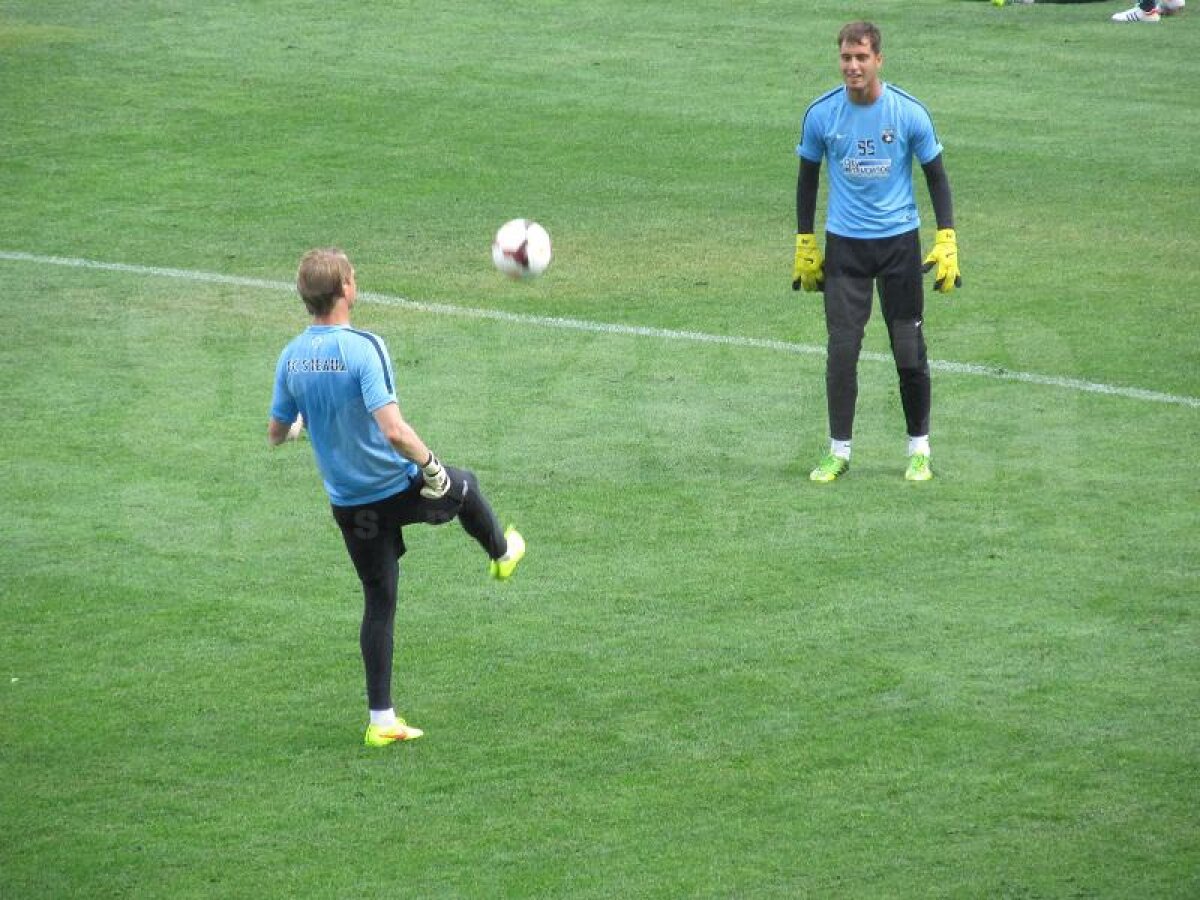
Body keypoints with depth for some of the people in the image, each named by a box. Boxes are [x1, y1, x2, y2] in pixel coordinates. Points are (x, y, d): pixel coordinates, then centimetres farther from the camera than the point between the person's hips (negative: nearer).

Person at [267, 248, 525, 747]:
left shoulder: (291, 357, -7)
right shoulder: (363, 348, -26)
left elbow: (276, 434, 4)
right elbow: (393, 430, -33)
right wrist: (430, 464, -17)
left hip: (348, 503, 5)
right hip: (398, 490, -5)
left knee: (378, 602, 15)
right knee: (464, 485, 28)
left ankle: (381, 719, 15)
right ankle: (502, 553, 56)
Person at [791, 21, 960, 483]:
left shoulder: (909, 112, -8)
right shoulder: (821, 114, -5)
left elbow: (936, 175, 2)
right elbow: (808, 177, 9)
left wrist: (947, 241, -5)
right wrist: (805, 244, 8)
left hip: (899, 241, -1)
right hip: (843, 245, 1)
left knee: (910, 351, 2)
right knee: (841, 349, -4)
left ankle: (919, 450, 17)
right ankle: (838, 451, 8)